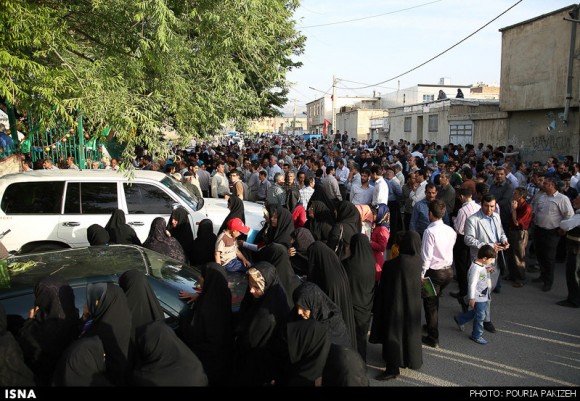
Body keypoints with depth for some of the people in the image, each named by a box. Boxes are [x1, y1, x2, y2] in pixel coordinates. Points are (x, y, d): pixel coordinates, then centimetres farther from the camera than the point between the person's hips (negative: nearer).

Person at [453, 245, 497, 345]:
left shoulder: (482, 265, 2)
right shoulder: (475, 268, -26)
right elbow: (472, 284, -24)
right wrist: (471, 298, -21)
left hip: (484, 296, 10)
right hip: (478, 298, -10)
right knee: (480, 316, 2)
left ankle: (459, 319, 40)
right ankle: (477, 336, 20)